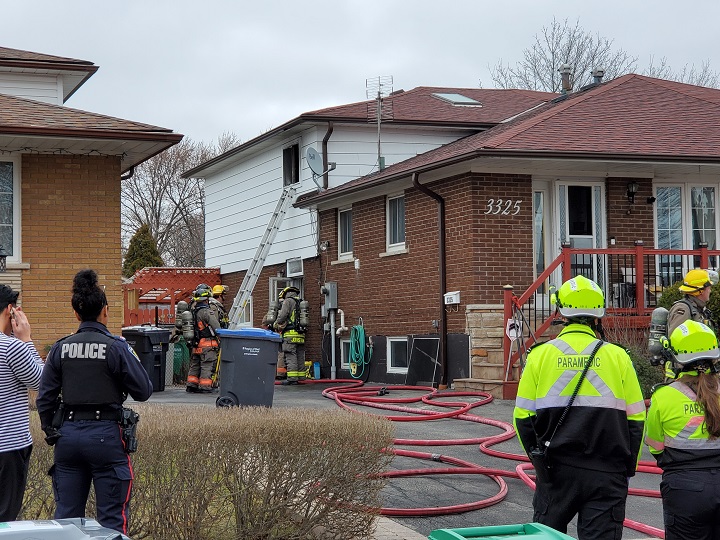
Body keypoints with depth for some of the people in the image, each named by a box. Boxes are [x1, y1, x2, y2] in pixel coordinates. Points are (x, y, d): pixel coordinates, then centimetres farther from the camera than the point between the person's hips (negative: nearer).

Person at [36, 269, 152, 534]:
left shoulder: (60, 348, 3)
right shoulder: (116, 347, -9)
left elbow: (45, 397, 5)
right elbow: (143, 391, -5)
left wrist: (50, 431, 18)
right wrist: (132, 358, 8)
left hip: (68, 435, 4)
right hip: (106, 436, -4)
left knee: (66, 516, 12)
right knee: (112, 518, 3)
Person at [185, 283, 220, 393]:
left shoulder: (193, 311, 9)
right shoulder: (207, 312, -16)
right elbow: (217, 328, -16)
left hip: (196, 344, 8)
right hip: (208, 344, -8)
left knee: (194, 364, 15)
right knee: (207, 366, -4)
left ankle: (191, 384, 17)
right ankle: (205, 386, -5)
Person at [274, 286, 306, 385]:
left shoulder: (288, 301, -1)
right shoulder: (300, 303, 22)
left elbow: (282, 315, -12)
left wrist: (276, 325, 7)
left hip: (290, 333, -8)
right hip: (301, 334, 8)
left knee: (290, 356, -9)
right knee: (300, 357, 9)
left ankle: (292, 378, -14)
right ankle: (301, 377, 10)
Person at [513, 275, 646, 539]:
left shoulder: (540, 354, -1)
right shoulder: (617, 356, 0)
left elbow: (523, 416, 0)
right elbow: (636, 419, 2)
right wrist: (627, 467, 12)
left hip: (556, 468, 0)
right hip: (607, 473, 0)